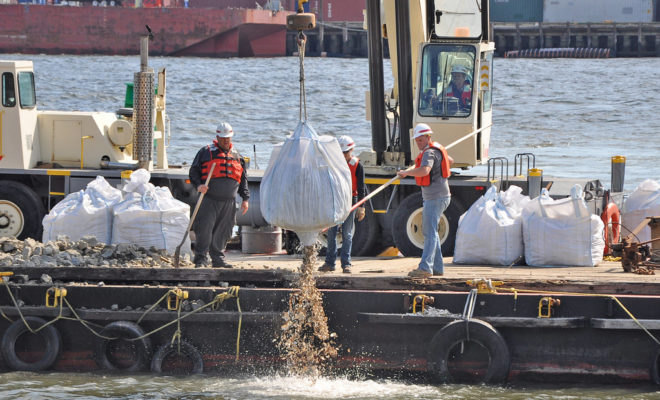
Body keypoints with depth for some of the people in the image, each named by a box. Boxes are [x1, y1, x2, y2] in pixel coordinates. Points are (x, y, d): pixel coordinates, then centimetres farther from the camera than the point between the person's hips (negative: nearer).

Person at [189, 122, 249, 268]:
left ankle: (218, 258, 15)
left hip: (229, 202, 4)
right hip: (209, 200, -4)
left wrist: (245, 199, 14)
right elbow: (194, 171, 4)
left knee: (223, 231, 6)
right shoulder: (206, 152, 6)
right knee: (204, 229, -9)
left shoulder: (236, 156, 18)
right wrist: (199, 185, -14)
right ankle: (200, 259, -5)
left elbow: (243, 179, 22)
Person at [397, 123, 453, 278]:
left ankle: (425, 268, -26)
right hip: (431, 197, 11)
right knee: (429, 231, 16)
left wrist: (406, 173, -26)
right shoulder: (437, 149, 15)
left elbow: (424, 170, -37)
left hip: (436, 197, -11)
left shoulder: (429, 153, -17)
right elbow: (450, 161, 35)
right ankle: (437, 267, 21)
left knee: (430, 232, -17)